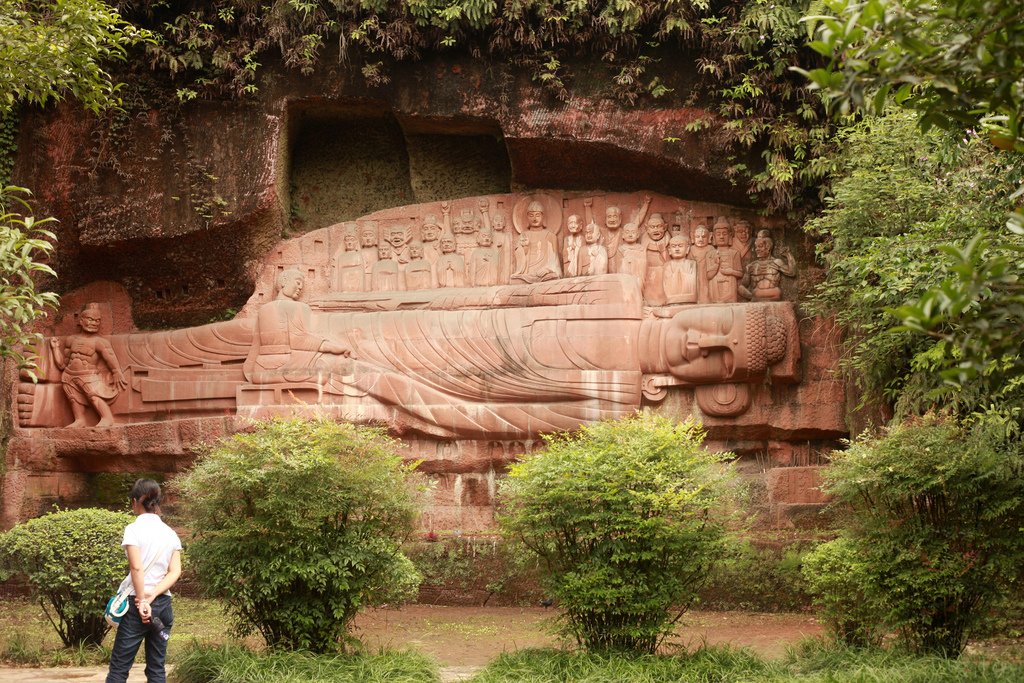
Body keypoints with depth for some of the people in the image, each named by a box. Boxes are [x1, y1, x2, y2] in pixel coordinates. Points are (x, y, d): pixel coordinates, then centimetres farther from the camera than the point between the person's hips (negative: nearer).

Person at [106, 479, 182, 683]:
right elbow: (175, 571, 0)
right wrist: (153, 595, -9)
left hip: (136, 605, -5)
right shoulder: (170, 533, 9)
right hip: (163, 603, 5)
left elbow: (137, 568, -16)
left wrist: (142, 601, -11)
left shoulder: (134, 529, -7)